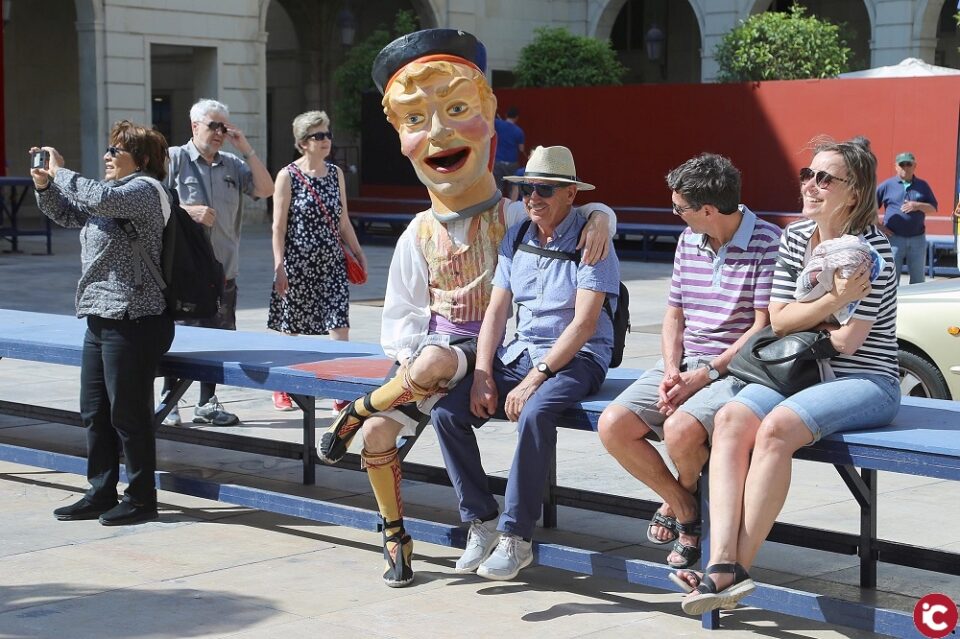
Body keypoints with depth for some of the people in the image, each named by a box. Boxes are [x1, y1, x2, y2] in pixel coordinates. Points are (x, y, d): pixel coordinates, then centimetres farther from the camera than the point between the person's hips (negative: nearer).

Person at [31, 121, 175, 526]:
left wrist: (60, 172, -14)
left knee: (128, 413, -3)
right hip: (102, 319, 10)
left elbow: (99, 199, -28)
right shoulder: (117, 193, 21)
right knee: (94, 412, 12)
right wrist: (45, 186, 9)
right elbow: (68, 213, 28)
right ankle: (101, 495, 21)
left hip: (133, 321, -10)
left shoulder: (146, 189, -9)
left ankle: (141, 498, 7)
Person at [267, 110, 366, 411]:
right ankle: (281, 389, 24)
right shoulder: (288, 176, -6)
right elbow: (278, 227, -7)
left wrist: (358, 253, 14)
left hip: (332, 263, 4)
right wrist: (279, 267, -13)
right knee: (290, 330, 8)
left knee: (340, 325, -7)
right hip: (298, 263, -4)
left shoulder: (335, 174, 9)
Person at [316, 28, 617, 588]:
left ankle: (355, 411, -7)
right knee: (379, 435, -14)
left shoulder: (515, 219, 1)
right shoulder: (419, 235, 8)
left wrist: (600, 217, -17)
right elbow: (402, 314, 9)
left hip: (490, 346, -3)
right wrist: (409, 358, -10)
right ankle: (396, 538, 7)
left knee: (434, 364, -37)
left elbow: (581, 212, 8)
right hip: (433, 343, 4)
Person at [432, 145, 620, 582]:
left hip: (577, 359, -6)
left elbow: (584, 323, -18)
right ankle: (481, 521, -4)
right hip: (519, 352, 7)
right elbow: (496, 311, 8)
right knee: (447, 411, -14)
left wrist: (534, 380, -22)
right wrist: (482, 377, -6)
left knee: (534, 413, -36)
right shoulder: (515, 239, 10)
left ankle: (515, 536, -24)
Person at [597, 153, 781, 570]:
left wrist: (704, 375, -17)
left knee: (681, 430, -33)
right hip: (684, 365, 7)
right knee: (612, 425, -15)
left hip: (737, 369, -7)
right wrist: (672, 371, -3)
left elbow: (765, 328, -13)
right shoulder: (688, 242, 12)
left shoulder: (768, 244, -11)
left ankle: (681, 496, 5)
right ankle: (682, 505, 6)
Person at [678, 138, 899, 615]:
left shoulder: (870, 247, -12)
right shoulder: (795, 237, 9)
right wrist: (833, 300, -16)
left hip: (865, 381, -6)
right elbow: (778, 321, 2)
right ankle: (722, 562, -37)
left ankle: (738, 570, -31)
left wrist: (802, 321, 6)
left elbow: (847, 343, -14)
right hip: (800, 374, 6)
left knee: (777, 427, -33)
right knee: (730, 420, -23)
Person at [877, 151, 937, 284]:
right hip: (894, 238, -3)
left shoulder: (923, 185, 8)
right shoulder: (887, 185, 1)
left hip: (917, 239, 3)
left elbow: (933, 208, 7)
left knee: (918, 279, 10)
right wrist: (879, 226, -5)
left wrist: (918, 206, -12)